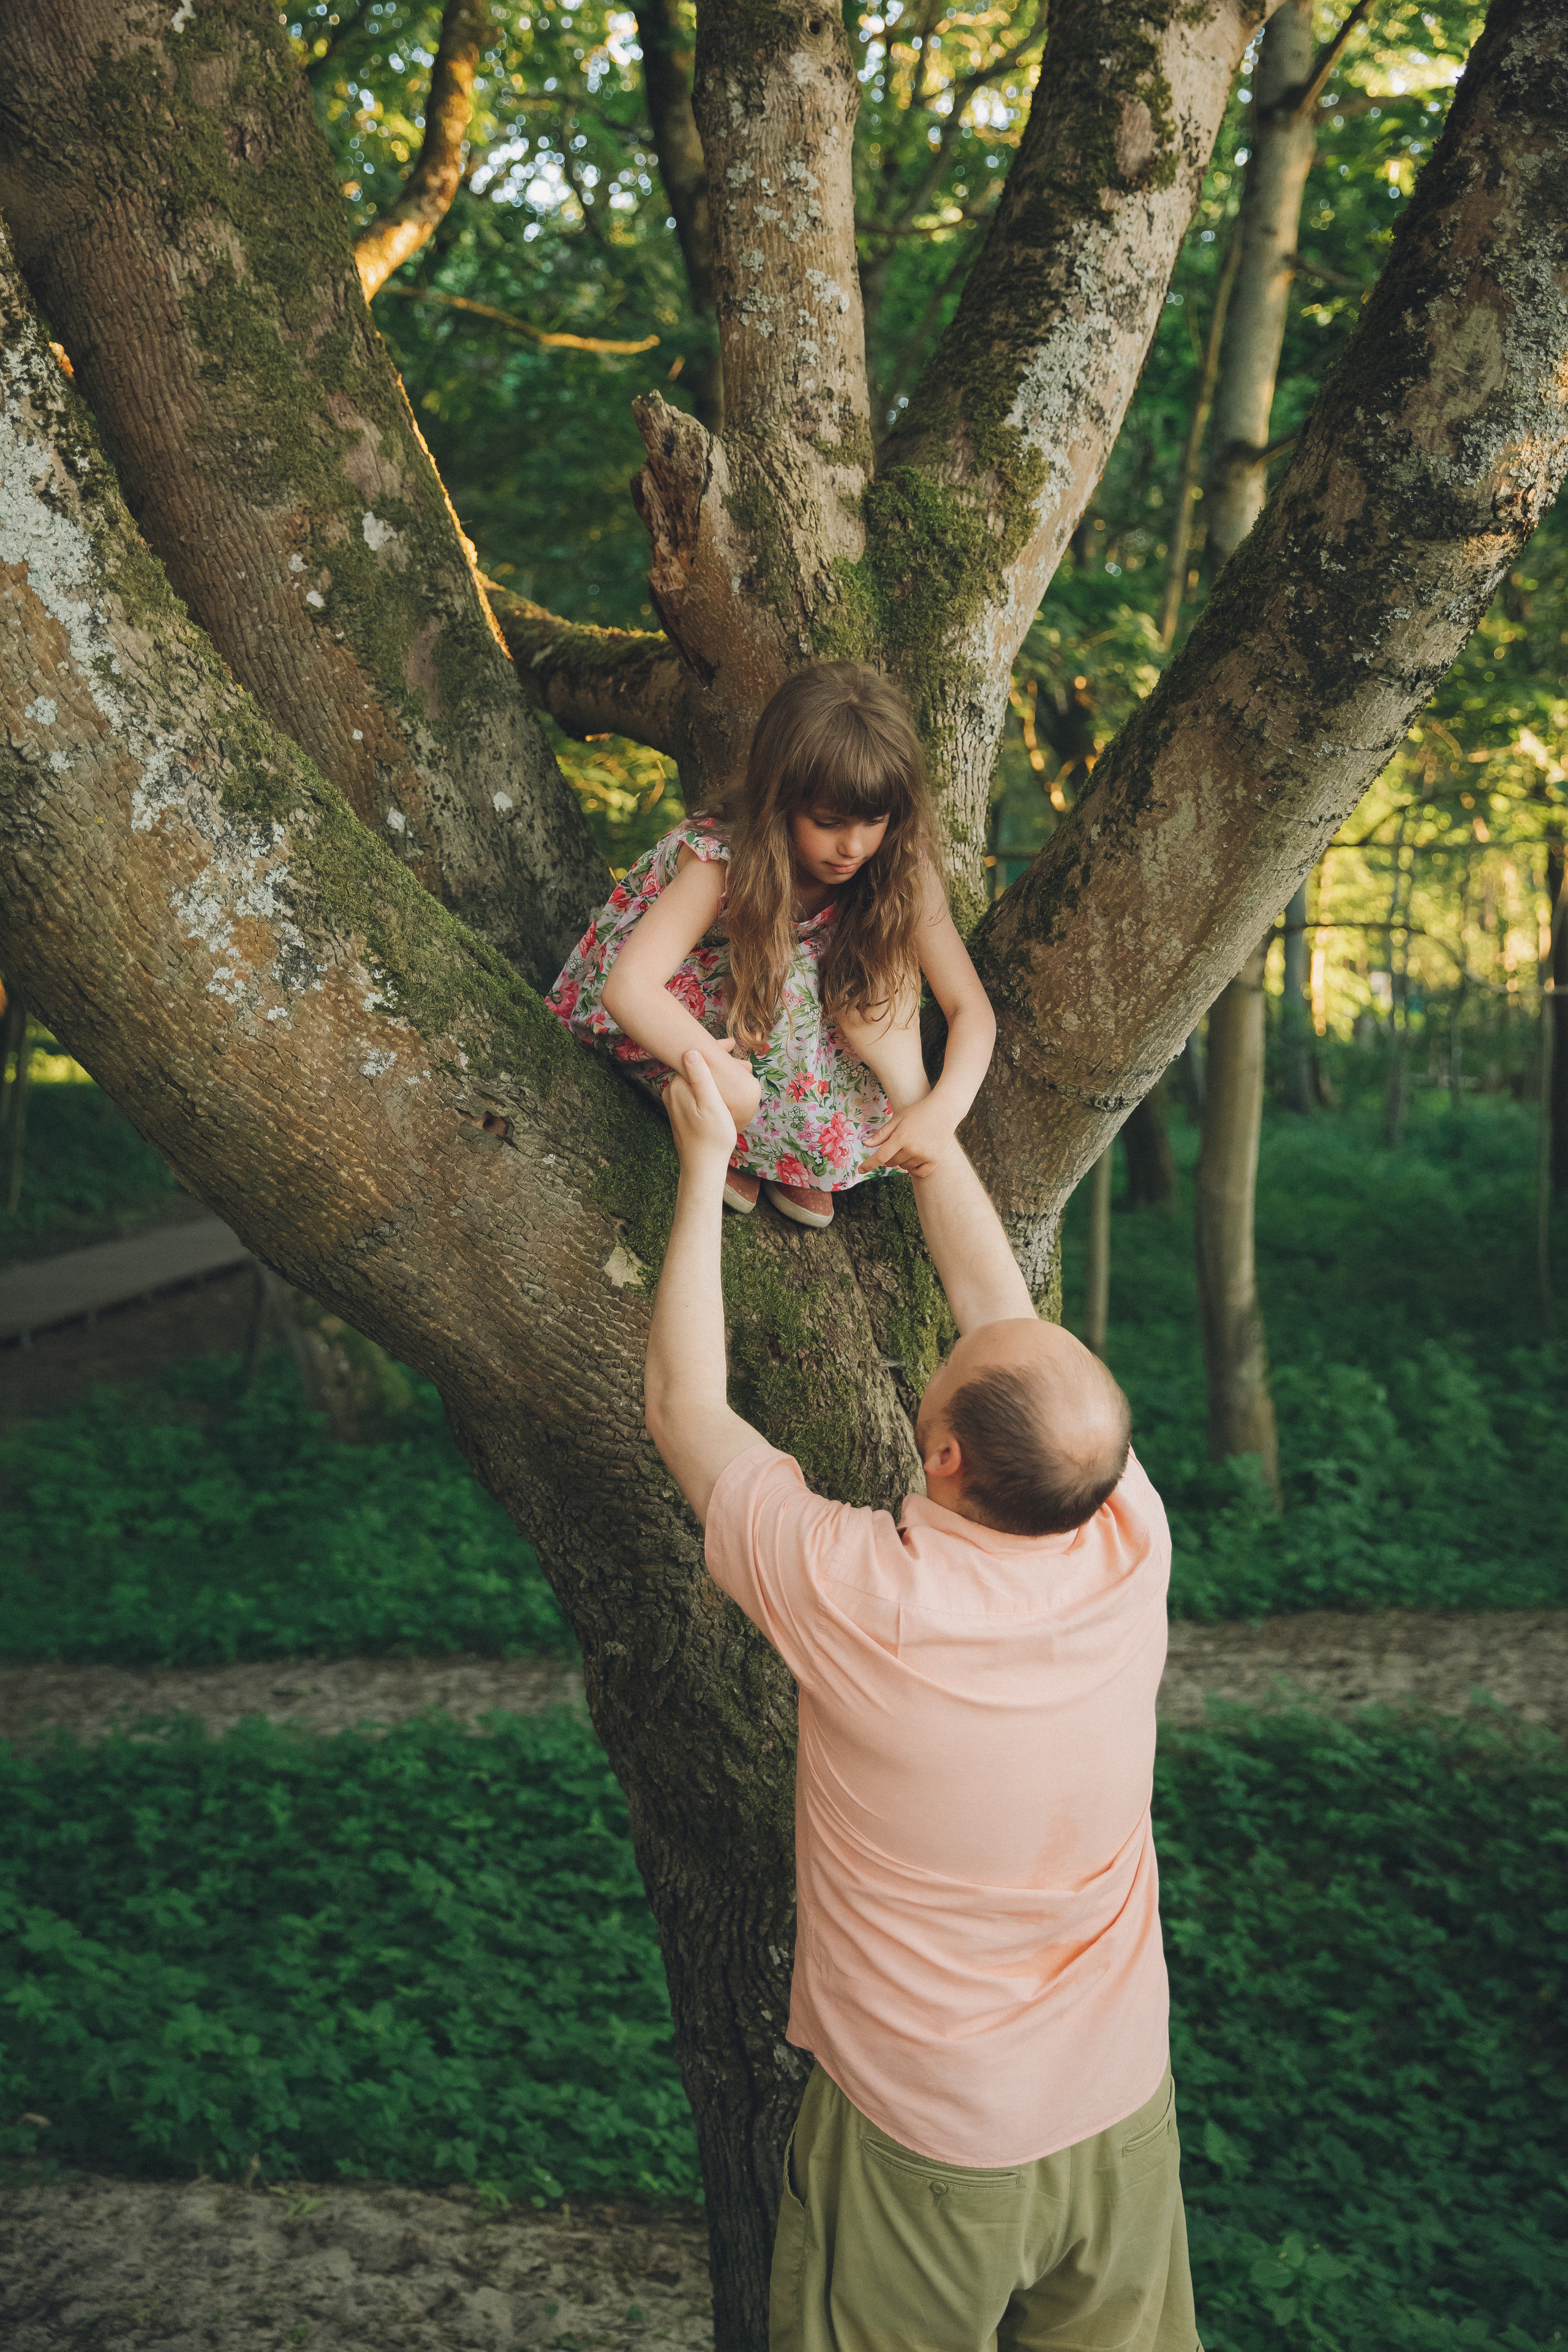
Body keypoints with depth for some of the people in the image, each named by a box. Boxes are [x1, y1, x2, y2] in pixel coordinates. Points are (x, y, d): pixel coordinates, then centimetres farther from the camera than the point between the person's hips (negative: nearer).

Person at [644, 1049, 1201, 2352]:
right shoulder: (1130, 1547, -18)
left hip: (925, 2146, -3)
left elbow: (683, 1407, -11)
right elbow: (1003, 1299, -2)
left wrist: (707, 1164, -5)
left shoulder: (855, 1595, -29)